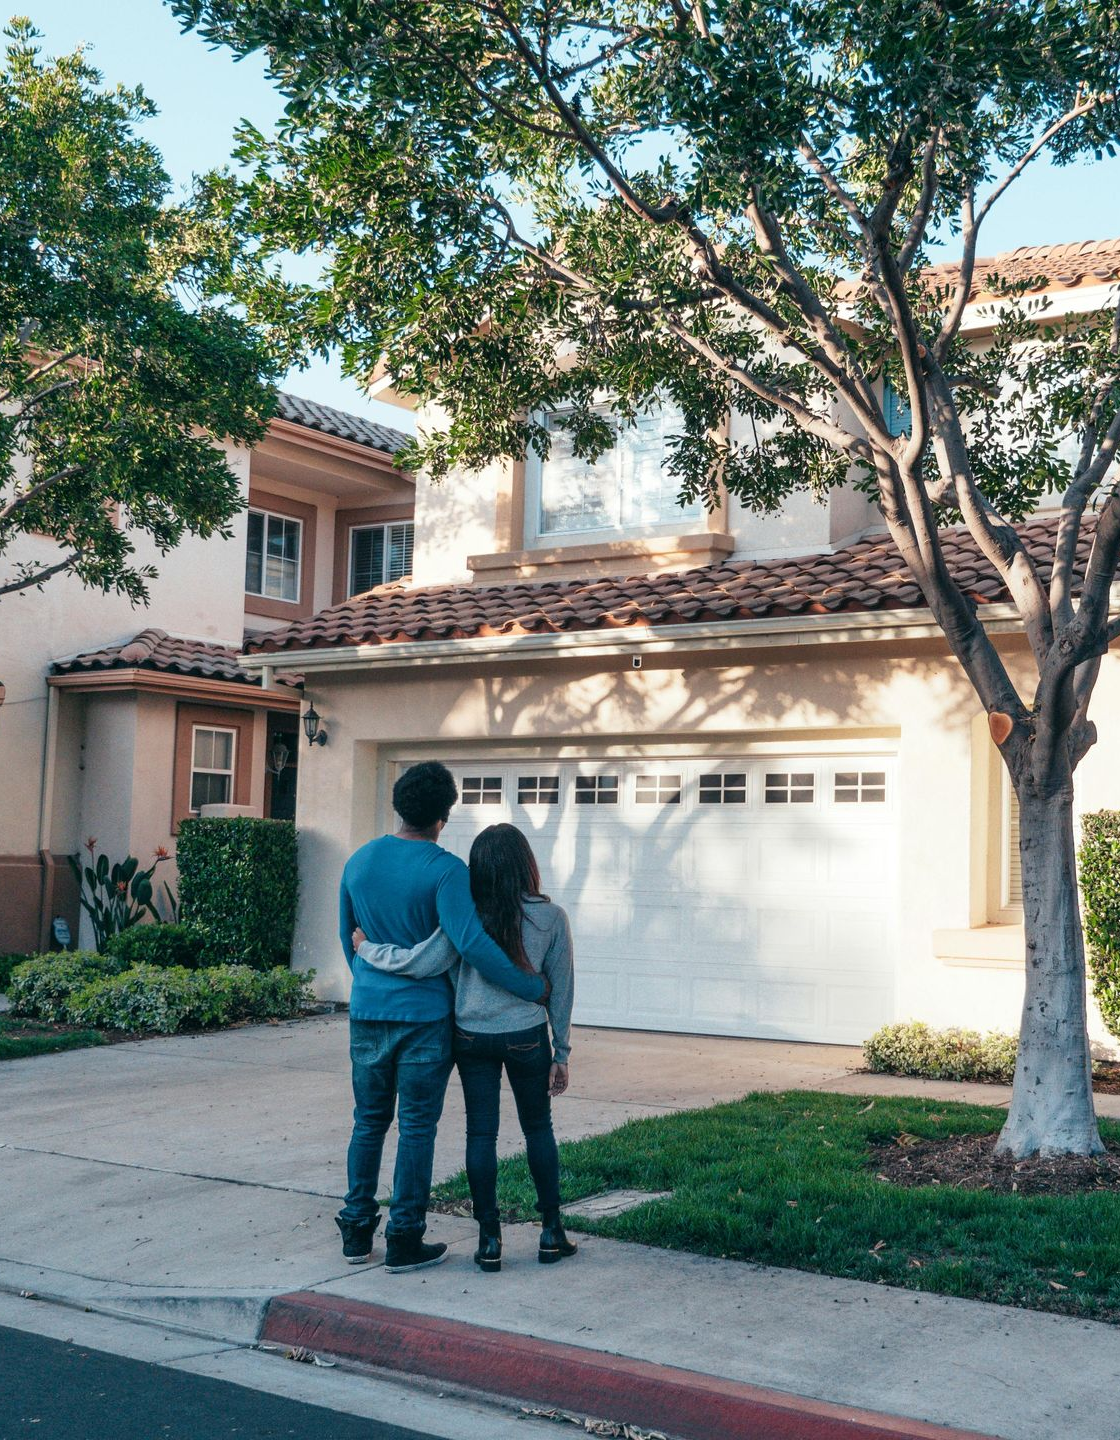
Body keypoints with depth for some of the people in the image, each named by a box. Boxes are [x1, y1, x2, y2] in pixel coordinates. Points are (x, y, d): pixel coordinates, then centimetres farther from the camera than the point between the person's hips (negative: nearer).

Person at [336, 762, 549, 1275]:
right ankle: (404, 1241, 9)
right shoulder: (445, 871, -15)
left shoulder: (359, 861, 5)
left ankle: (357, 1232, 21)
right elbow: (472, 944, -24)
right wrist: (532, 987, -16)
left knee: (368, 1122, 16)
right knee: (416, 1128, 4)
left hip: (367, 1012, 5)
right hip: (423, 1016, -5)